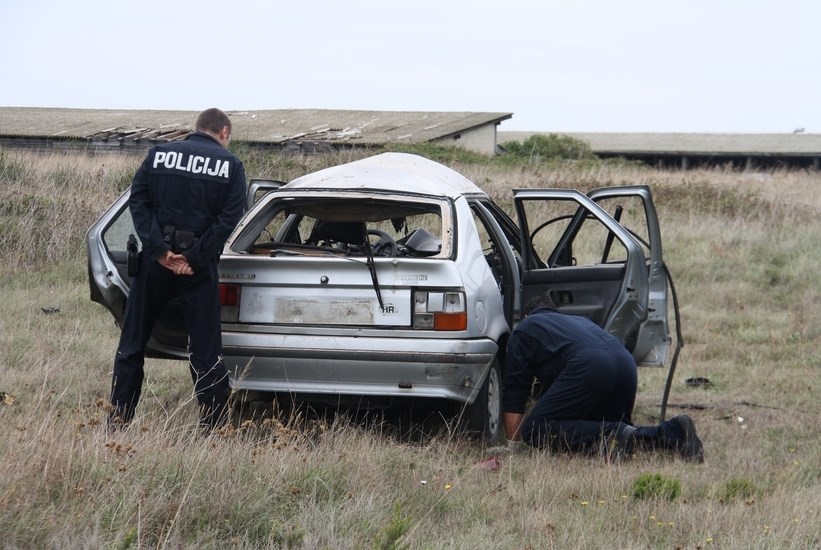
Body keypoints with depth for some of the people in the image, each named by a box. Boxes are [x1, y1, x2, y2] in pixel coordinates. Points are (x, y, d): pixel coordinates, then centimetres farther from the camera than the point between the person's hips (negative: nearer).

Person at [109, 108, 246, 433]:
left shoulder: (159, 154, 6)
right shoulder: (230, 165, 1)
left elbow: (138, 202, -3)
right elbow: (229, 217, -9)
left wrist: (159, 250, -9)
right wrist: (195, 259, -10)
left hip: (156, 260, 1)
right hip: (200, 270, -1)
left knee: (132, 344, 12)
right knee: (205, 351, 4)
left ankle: (118, 418, 12)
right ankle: (213, 425, 4)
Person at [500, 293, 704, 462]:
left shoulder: (525, 328, 26)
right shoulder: (579, 320, 43)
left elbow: (514, 393, 20)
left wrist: (512, 445, 25)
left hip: (588, 366, -7)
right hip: (627, 363, 7)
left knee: (535, 430, -2)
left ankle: (612, 436, -20)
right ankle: (671, 431, -2)